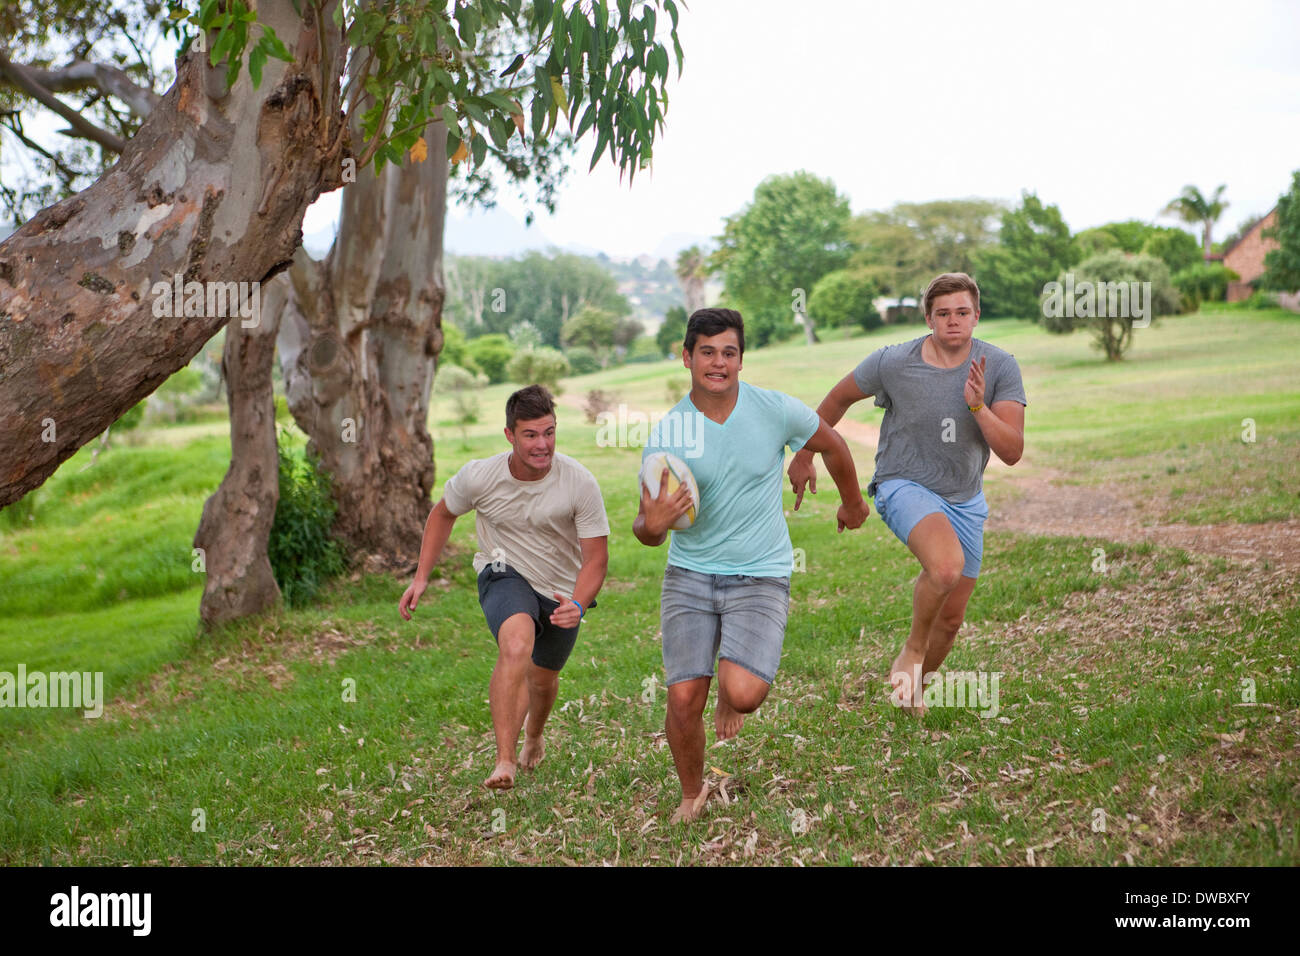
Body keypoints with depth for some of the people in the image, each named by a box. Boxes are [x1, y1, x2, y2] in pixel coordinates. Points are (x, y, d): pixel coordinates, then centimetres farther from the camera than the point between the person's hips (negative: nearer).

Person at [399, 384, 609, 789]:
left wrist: (578, 605, -36)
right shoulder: (479, 477, -19)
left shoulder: (580, 483, -23)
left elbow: (596, 557, -18)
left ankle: (534, 738, 55)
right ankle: (505, 763, -33)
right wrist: (420, 578, -2)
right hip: (505, 576, -2)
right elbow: (443, 514, 3)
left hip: (563, 590, 2)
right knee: (516, 647, -33)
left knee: (543, 678, 19)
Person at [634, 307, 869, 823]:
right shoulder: (666, 433, -6)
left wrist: (852, 501, 28)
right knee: (684, 699, -6)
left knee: (743, 695, -21)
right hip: (689, 574, 1)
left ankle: (731, 691, 20)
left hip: (761, 577, -1)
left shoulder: (776, 410, -8)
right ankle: (692, 794, 24)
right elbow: (646, 530, 1)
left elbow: (832, 445, 13)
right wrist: (652, 523, -24)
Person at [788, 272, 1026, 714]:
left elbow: (1012, 452, -15)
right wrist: (804, 456, 11)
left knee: (951, 619, 11)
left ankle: (915, 685, 41)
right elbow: (838, 399, 3)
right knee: (946, 566, -34)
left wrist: (978, 406, -30)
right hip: (904, 485, -4)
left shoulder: (1000, 367, -11)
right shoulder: (892, 362, -15)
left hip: (964, 499, 4)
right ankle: (911, 649, -6)